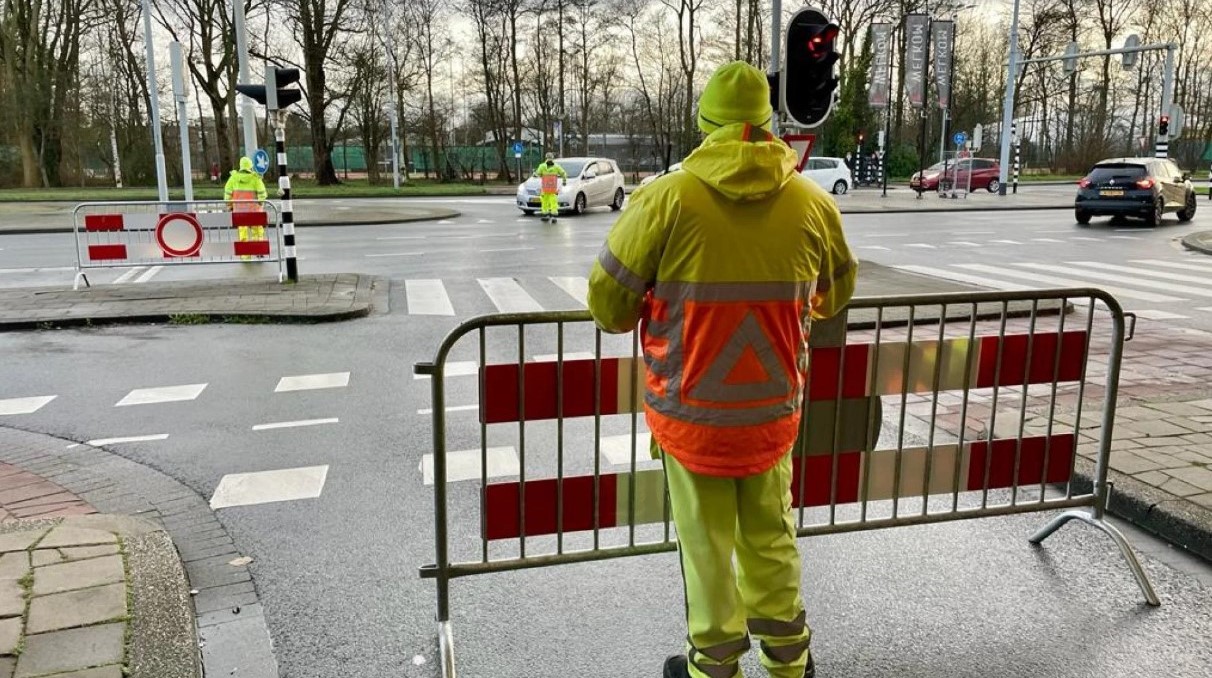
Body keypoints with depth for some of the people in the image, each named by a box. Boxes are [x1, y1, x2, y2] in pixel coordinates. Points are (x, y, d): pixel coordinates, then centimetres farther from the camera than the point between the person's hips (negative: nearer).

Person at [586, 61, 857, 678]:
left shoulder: (667, 197, -15)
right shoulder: (811, 201, -5)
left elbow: (608, 303, -10)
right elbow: (836, 293, 12)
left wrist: (640, 316, 11)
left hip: (691, 412, -3)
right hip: (774, 411, 3)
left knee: (707, 545, 13)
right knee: (771, 537, 21)